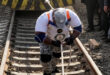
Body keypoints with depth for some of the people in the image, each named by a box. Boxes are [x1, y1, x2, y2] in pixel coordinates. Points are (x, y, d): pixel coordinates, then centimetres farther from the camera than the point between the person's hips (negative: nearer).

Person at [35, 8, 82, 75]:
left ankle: (53, 67, 52)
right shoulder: (44, 18, -44)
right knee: (45, 56, -14)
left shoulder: (70, 14, -36)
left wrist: (72, 38, -40)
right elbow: (39, 36, -45)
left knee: (57, 54, 22)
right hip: (46, 38, -3)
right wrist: (52, 42, -47)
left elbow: (78, 28, -24)